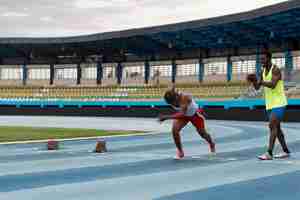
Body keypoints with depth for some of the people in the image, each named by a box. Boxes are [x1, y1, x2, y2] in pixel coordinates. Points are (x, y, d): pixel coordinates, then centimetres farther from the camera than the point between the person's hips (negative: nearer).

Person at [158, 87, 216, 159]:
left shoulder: (185, 98, -44)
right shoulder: (172, 99, -28)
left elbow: (182, 114, -53)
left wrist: (167, 117, -57)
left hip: (195, 114, -3)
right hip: (182, 114, 3)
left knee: (202, 133, 16)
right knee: (174, 130, -22)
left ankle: (211, 144, 51)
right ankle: (180, 152, -3)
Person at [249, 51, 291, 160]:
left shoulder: (275, 69, -14)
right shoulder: (263, 71, 11)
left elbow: (273, 85, -29)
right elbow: (257, 87, 8)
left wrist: (260, 82, -33)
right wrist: (254, 81, -13)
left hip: (279, 103, -9)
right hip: (270, 104, 9)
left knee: (272, 126, -16)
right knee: (276, 127, 12)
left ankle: (269, 153, -19)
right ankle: (286, 151, 21)